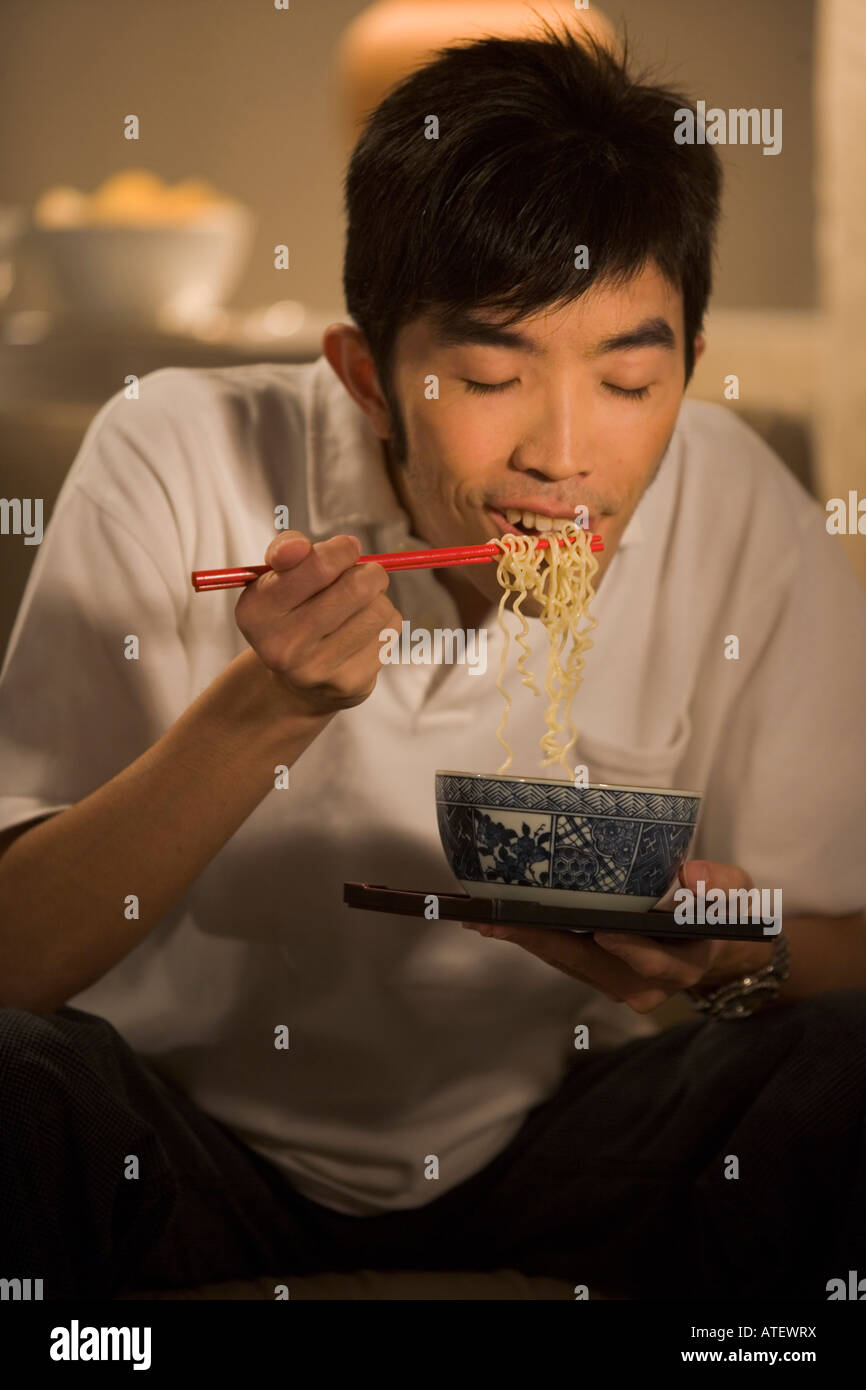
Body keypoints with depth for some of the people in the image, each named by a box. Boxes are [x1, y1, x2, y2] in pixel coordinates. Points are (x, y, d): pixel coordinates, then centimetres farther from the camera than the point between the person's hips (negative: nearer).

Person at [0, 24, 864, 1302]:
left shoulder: (732, 507, -13)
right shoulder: (178, 461, -18)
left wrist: (736, 946, -28)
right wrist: (264, 711, -33)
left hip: (554, 1150, 2)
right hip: (198, 1142, -1)